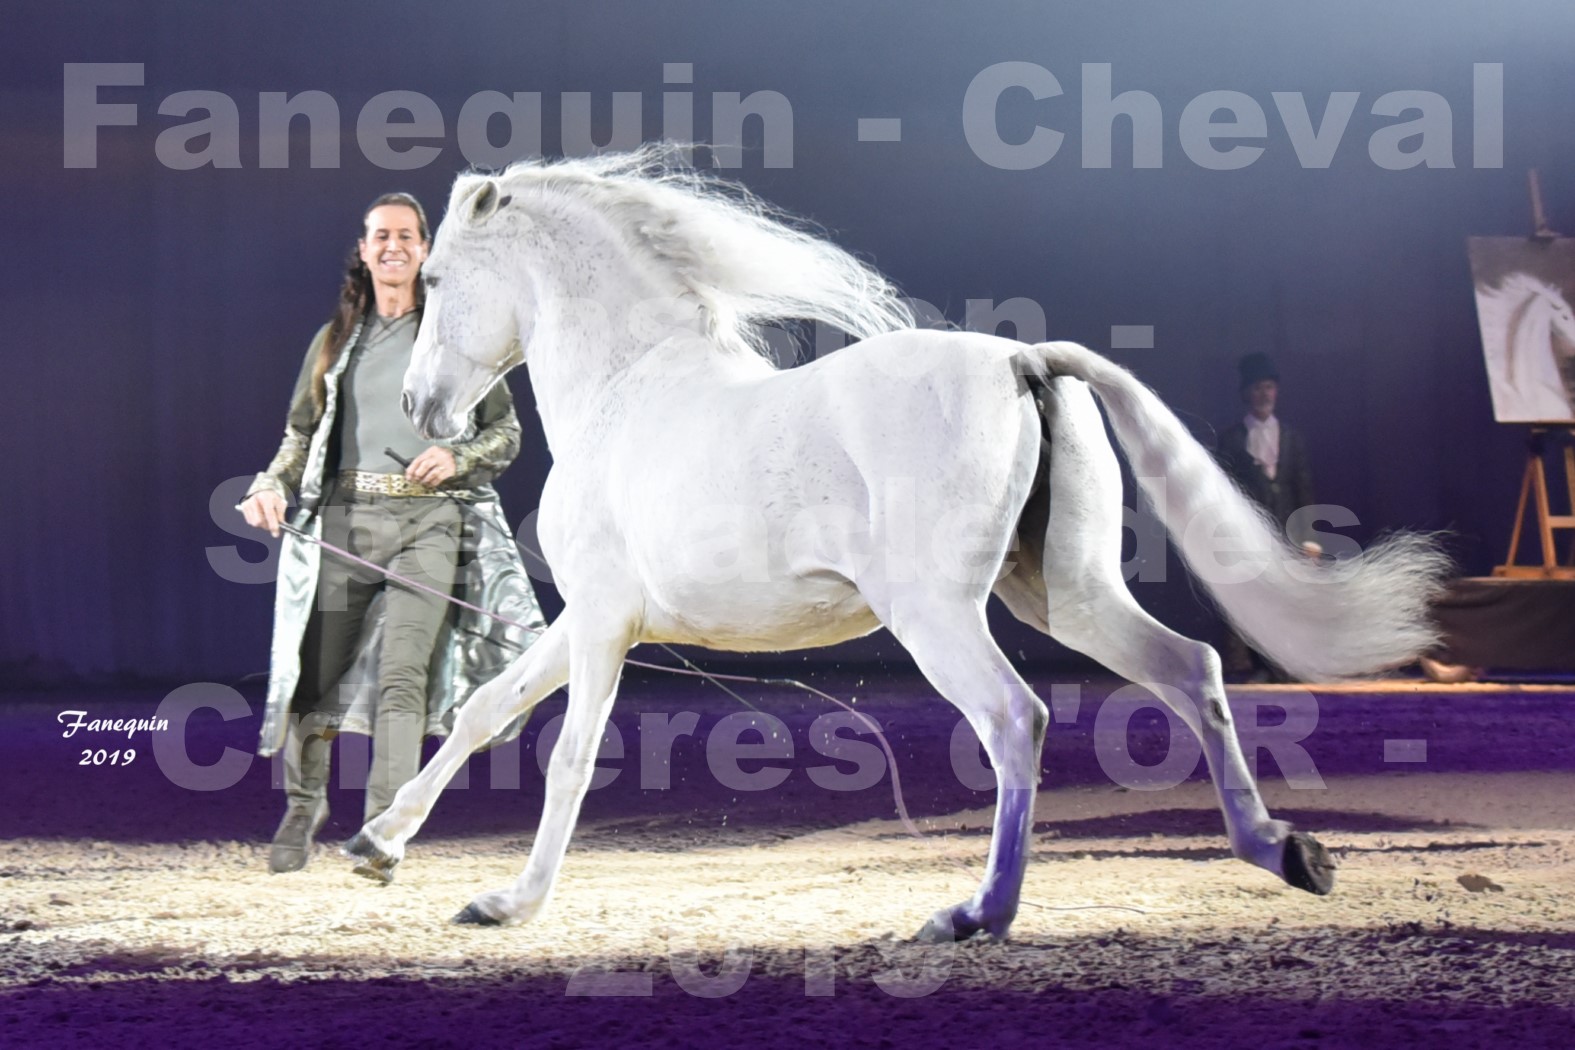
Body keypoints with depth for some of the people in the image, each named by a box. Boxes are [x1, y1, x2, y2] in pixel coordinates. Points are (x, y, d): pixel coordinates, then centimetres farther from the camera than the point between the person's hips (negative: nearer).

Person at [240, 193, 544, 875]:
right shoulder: (335, 341, 16)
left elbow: (507, 431, 13)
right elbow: (301, 433, 17)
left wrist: (458, 458, -7)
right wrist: (271, 486, -2)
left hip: (428, 519, -2)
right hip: (343, 516, 2)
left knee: (403, 673, -17)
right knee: (317, 675, 2)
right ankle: (304, 801, 28)